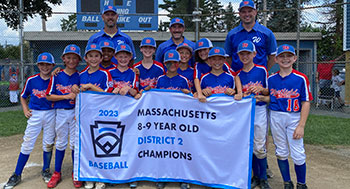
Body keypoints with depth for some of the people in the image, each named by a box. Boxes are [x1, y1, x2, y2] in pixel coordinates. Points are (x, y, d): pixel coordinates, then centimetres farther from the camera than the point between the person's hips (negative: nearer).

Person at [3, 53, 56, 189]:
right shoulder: (31, 80, -1)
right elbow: (23, 97, 11)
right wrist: (25, 110, 1)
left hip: (51, 114, 0)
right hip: (35, 115, 0)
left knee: (48, 144, 9)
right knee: (27, 145, 1)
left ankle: (46, 171, 27)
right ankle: (17, 175, 13)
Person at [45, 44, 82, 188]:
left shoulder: (80, 76, 1)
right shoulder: (57, 76, 1)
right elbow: (49, 96, -1)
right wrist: (66, 96, -12)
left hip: (76, 112, 0)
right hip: (61, 113, 1)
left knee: (75, 143, 5)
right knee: (60, 143, 10)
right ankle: (57, 173, 23)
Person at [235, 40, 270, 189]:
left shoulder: (261, 70, -1)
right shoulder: (238, 74, 6)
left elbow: (268, 91, 2)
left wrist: (261, 89, -17)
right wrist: (243, 96, -11)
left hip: (260, 110, -3)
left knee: (260, 147, -2)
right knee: (250, 146, 9)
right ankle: (256, 176, 24)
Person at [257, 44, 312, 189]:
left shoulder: (301, 78, -5)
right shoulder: (271, 79, 4)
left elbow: (306, 103, -6)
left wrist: (301, 126, -12)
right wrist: (260, 98, -7)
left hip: (294, 118, -3)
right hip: (276, 117, 3)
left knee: (298, 155, -2)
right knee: (281, 152, 11)